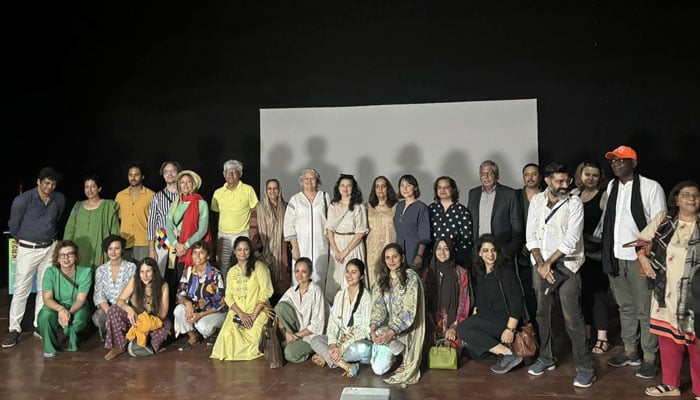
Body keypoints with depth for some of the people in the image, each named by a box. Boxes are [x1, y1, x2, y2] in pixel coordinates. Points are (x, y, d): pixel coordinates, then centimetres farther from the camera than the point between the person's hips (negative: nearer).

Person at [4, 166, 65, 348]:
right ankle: (14, 329, 8)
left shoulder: (60, 199, 1)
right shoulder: (23, 200, -12)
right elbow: (13, 224, 1)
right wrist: (22, 240, 14)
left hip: (50, 248, 4)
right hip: (28, 249, -4)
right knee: (21, 289, -1)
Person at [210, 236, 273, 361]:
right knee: (227, 334, -23)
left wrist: (254, 315, -14)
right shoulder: (231, 271, 16)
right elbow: (228, 297, 7)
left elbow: (265, 292, -7)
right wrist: (241, 314, -10)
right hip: (237, 312, 3)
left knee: (252, 336, -25)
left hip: (258, 312, -3)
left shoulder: (259, 267, 1)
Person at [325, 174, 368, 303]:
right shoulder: (333, 207, 9)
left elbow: (360, 232, -7)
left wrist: (346, 251, -11)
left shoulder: (359, 207, -3)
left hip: (353, 246, -3)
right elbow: (329, 230, 4)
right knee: (334, 280, 5)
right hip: (336, 246, 3)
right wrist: (336, 251, -8)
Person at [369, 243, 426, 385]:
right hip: (387, 326, 4)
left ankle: (406, 354, -6)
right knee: (378, 369, -10)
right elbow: (378, 306, -5)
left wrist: (391, 332, -30)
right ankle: (394, 351, 19)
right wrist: (373, 327, -24)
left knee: (380, 333, -31)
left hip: (405, 329, -4)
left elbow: (409, 311, -20)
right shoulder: (382, 279, 4)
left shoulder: (411, 277, -13)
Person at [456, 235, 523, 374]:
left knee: (463, 328, -23)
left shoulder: (506, 272, -7)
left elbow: (517, 302, -13)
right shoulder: (479, 274, 14)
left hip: (503, 320, -7)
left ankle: (507, 354, -20)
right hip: (486, 319, 7)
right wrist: (473, 318, 2)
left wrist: (510, 329, -20)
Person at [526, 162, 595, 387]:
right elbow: (531, 236, 2)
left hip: (566, 265, -4)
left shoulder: (574, 203, -7)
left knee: (572, 318, -4)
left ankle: (585, 367, 7)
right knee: (543, 313, 12)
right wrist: (540, 263, -9)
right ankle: (545, 358, 27)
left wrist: (549, 262, -13)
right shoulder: (536, 201, 4)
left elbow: (572, 239, -13)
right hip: (541, 264, 4)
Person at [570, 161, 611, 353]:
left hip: (597, 253, -4)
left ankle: (602, 337, 13)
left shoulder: (604, 196, -6)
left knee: (598, 292, 2)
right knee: (582, 292, 11)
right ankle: (586, 333, 24)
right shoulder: (574, 195, 8)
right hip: (578, 252, 4)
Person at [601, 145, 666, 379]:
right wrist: (606, 251, 10)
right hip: (616, 257, 6)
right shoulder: (611, 186, 11)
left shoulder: (651, 188, -7)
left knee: (645, 310, 2)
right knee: (625, 307, 15)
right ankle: (630, 351, 28)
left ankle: (649, 358, 14)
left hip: (640, 259, -6)